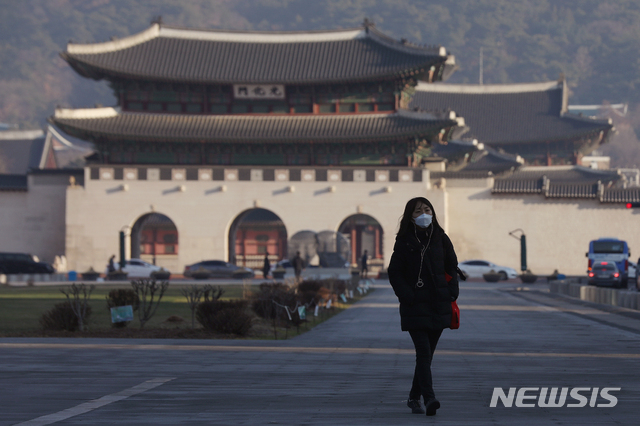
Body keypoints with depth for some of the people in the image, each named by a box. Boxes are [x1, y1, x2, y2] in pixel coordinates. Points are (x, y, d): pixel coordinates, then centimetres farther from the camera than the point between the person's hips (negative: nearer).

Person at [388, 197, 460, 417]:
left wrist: (451, 293, 1)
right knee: (423, 352, -14)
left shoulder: (441, 239, 7)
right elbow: (395, 273, -1)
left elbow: (452, 268, 14)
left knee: (427, 354, 9)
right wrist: (407, 296, -12)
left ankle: (414, 397, 22)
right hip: (415, 306, -4)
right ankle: (429, 398, -22)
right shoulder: (404, 242, -1)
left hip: (438, 305, 4)